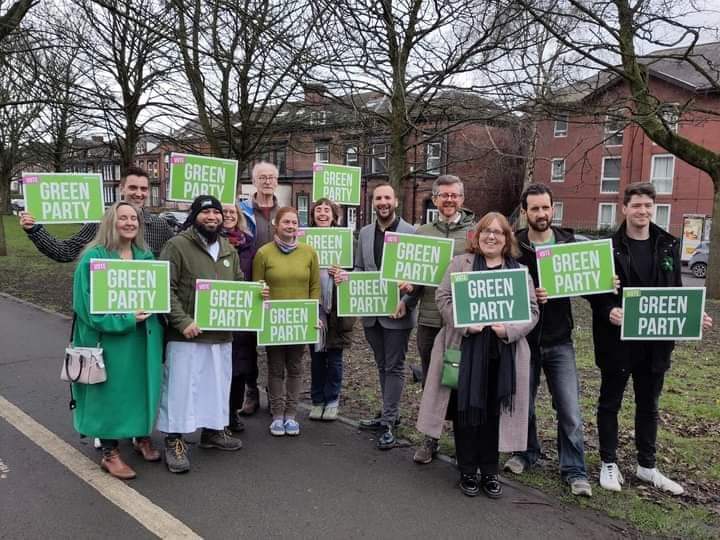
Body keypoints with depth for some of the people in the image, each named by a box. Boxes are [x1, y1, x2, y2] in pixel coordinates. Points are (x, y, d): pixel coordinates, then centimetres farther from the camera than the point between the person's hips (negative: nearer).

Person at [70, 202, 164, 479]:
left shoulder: (146, 256, 8)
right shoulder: (93, 257, -9)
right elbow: (88, 302, -14)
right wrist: (126, 319, -20)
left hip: (144, 337, 5)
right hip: (110, 338, -5)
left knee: (143, 387, 14)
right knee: (112, 391, 2)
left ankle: (142, 436, 34)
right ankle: (109, 453, 16)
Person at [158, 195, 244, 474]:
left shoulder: (229, 250, 13)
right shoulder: (177, 245, -8)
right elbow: (165, 289, -14)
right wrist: (183, 321, -21)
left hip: (222, 333, 6)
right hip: (187, 334, -6)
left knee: (217, 385, 16)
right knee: (181, 386, 0)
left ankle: (213, 430, 33)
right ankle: (174, 440, 12)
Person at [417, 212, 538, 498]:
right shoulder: (460, 263, 6)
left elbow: (532, 311, 6)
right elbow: (443, 297, -1)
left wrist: (509, 329, -12)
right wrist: (465, 323, -15)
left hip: (502, 354, 1)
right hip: (466, 351, -1)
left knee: (493, 412, 7)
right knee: (467, 410, 4)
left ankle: (489, 472, 23)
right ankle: (468, 471, 19)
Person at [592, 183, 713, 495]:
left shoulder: (669, 246, 7)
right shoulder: (609, 247, -6)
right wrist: (609, 311, -25)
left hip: (655, 340, 4)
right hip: (617, 339, -4)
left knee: (648, 405, 16)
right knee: (610, 402, 9)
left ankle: (647, 466, 30)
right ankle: (609, 463, 23)